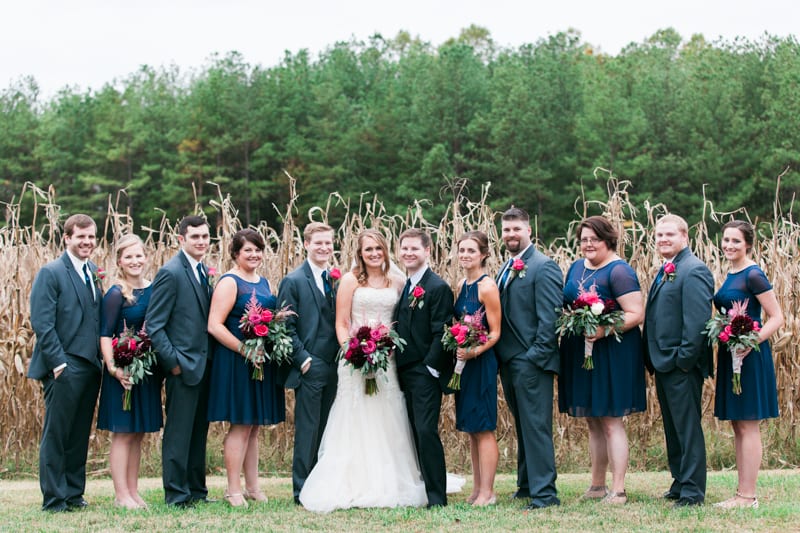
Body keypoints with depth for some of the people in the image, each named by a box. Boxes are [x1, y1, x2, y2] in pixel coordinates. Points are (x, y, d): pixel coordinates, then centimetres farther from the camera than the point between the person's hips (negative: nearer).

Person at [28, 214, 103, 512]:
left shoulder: (95, 273, 14)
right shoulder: (51, 274, -7)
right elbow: (42, 323, -12)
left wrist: (103, 357, 6)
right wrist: (58, 362, -17)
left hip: (91, 366, 7)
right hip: (64, 369, -7)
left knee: (80, 435, 12)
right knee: (56, 435, 1)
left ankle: (74, 494, 21)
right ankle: (54, 499, 6)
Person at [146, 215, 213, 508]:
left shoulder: (204, 272, 13)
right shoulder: (170, 272, -11)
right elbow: (154, 324, -14)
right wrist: (172, 362, -16)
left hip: (205, 364, 8)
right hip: (183, 365, -8)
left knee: (199, 430, 14)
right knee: (178, 432, -1)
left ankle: (196, 490, 22)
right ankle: (176, 494, 5)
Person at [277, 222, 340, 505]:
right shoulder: (293, 281, -3)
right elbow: (286, 326, -7)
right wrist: (302, 358, -13)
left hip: (336, 365, 5)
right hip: (310, 367, -5)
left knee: (329, 429, 10)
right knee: (308, 429, -3)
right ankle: (302, 490, 3)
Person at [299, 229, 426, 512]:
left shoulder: (397, 282, 9)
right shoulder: (350, 280, -1)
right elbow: (341, 324, -3)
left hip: (388, 359, 3)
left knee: (388, 426, 5)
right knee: (357, 425, -1)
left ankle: (389, 486, 13)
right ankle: (356, 489, 3)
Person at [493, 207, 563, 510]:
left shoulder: (544, 267, -9)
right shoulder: (506, 270, 17)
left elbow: (549, 317, -15)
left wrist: (536, 356, -18)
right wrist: (499, 355, 10)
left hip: (532, 362, -9)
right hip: (508, 361, 9)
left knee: (536, 427, -8)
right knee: (523, 427, 15)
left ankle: (544, 493, -6)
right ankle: (527, 485, 23)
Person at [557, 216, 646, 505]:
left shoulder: (618, 271, -12)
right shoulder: (576, 268, 12)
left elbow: (636, 314, -17)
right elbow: (568, 305, 21)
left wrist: (605, 330, -28)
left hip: (611, 354, -8)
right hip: (579, 354, 8)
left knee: (610, 423, -5)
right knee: (592, 422, 13)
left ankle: (618, 491, 0)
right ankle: (597, 485, 22)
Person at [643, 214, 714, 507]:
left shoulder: (693, 271, -13)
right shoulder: (666, 271, 17)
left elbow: (697, 319, -20)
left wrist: (684, 359, -21)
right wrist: (653, 358, 13)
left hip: (681, 366, -10)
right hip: (663, 364, 10)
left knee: (688, 428, -4)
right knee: (673, 428, 16)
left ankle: (692, 492, 0)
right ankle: (680, 483, 26)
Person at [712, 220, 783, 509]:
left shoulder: (753, 275, -13)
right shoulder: (731, 275, 13)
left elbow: (777, 317, -15)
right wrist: (722, 346, 10)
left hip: (749, 356, -9)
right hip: (730, 355, 9)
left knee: (747, 425, -5)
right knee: (737, 425, 12)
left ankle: (748, 496, -1)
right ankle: (743, 492, 17)